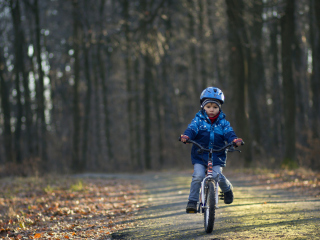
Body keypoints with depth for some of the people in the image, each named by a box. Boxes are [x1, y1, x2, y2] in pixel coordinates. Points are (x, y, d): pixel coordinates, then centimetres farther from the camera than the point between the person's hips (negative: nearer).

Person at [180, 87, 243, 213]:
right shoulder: (198, 119, 4)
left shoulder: (223, 122, 8)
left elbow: (229, 133, -6)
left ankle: (227, 189, 17)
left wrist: (234, 140, -29)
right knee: (198, 176, -19)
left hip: (217, 156, 0)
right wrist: (186, 136, -35)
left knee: (217, 175, -17)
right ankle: (192, 201, -6)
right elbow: (192, 128, -12)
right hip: (199, 155, 0)